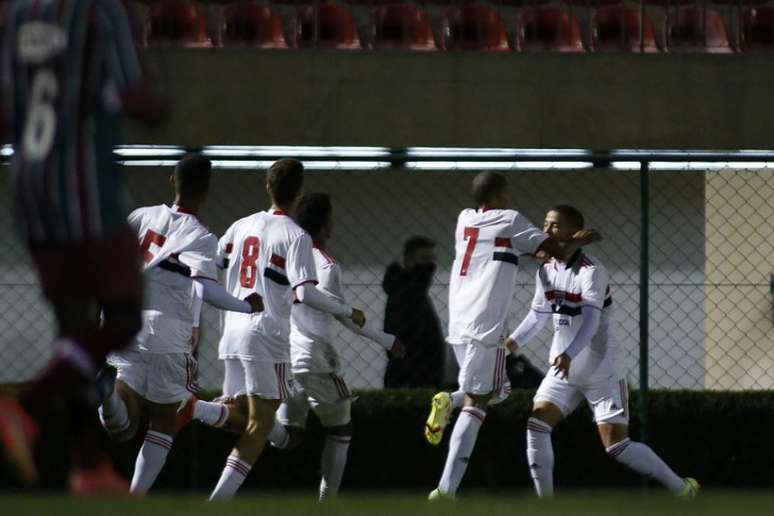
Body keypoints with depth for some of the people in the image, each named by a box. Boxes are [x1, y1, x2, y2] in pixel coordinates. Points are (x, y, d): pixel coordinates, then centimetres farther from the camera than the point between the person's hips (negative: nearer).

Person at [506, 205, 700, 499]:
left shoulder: (591, 271, -19)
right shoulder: (546, 271, 3)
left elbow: (591, 321, -32)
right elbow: (538, 315, 17)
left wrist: (569, 354, -47)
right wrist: (513, 341, 2)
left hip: (601, 372, -7)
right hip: (562, 371, 7)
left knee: (617, 446, -7)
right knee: (537, 425, -11)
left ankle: (681, 489, 10)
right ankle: (545, 502, -4)